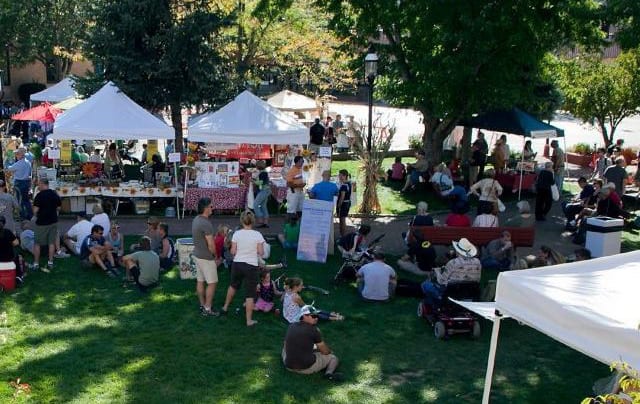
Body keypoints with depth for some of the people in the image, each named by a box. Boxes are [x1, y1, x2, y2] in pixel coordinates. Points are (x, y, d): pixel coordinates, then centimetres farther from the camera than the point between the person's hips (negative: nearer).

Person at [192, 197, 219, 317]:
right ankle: (208, 309, 6)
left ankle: (202, 305, 25)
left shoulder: (195, 220, 4)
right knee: (212, 283, 1)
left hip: (197, 254, 9)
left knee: (200, 281, 15)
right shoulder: (206, 224, -24)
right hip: (206, 257, -9)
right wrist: (215, 255, -4)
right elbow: (211, 245, -23)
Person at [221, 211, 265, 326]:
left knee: (233, 285, 29)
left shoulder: (237, 234, -8)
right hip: (251, 266, -2)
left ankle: (225, 307, 46)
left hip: (237, 264, 3)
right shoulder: (257, 235, -11)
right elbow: (261, 253, -9)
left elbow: (233, 252, -5)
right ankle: (249, 320, 10)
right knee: (250, 294, 5)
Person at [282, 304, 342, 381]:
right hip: (307, 368, -5)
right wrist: (330, 351, 24)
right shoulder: (313, 329, -10)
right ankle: (329, 373, -15)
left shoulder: (291, 326, 5)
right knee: (333, 358, 11)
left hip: (289, 366, 5)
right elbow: (325, 351, -2)